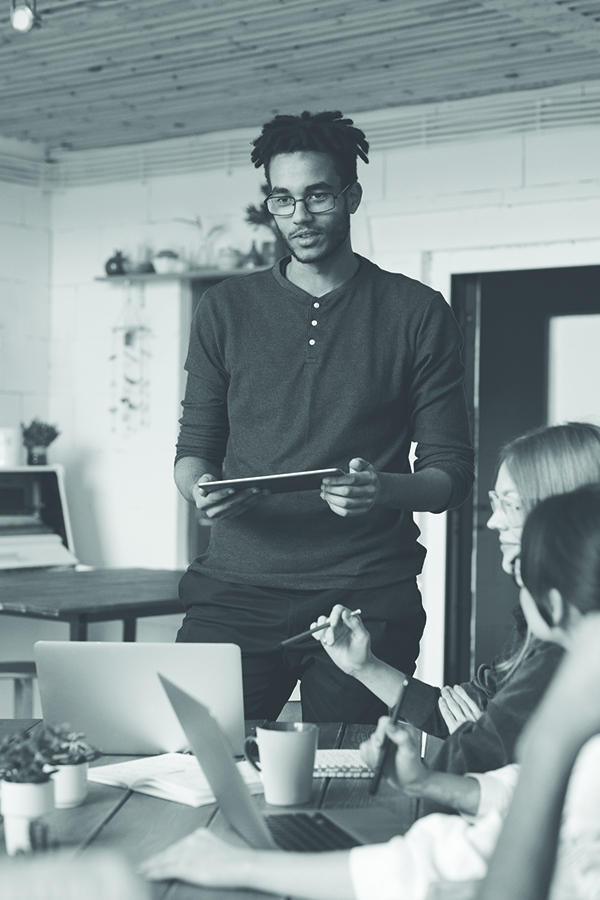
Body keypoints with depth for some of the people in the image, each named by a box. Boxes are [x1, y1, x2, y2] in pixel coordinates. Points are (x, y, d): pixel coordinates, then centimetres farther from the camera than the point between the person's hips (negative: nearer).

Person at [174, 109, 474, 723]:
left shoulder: (417, 314, 5)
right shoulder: (226, 309, 12)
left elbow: (452, 471, 3)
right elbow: (195, 445, 15)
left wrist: (385, 489, -17)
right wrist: (199, 486, -8)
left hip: (367, 597, -1)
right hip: (236, 588, 2)